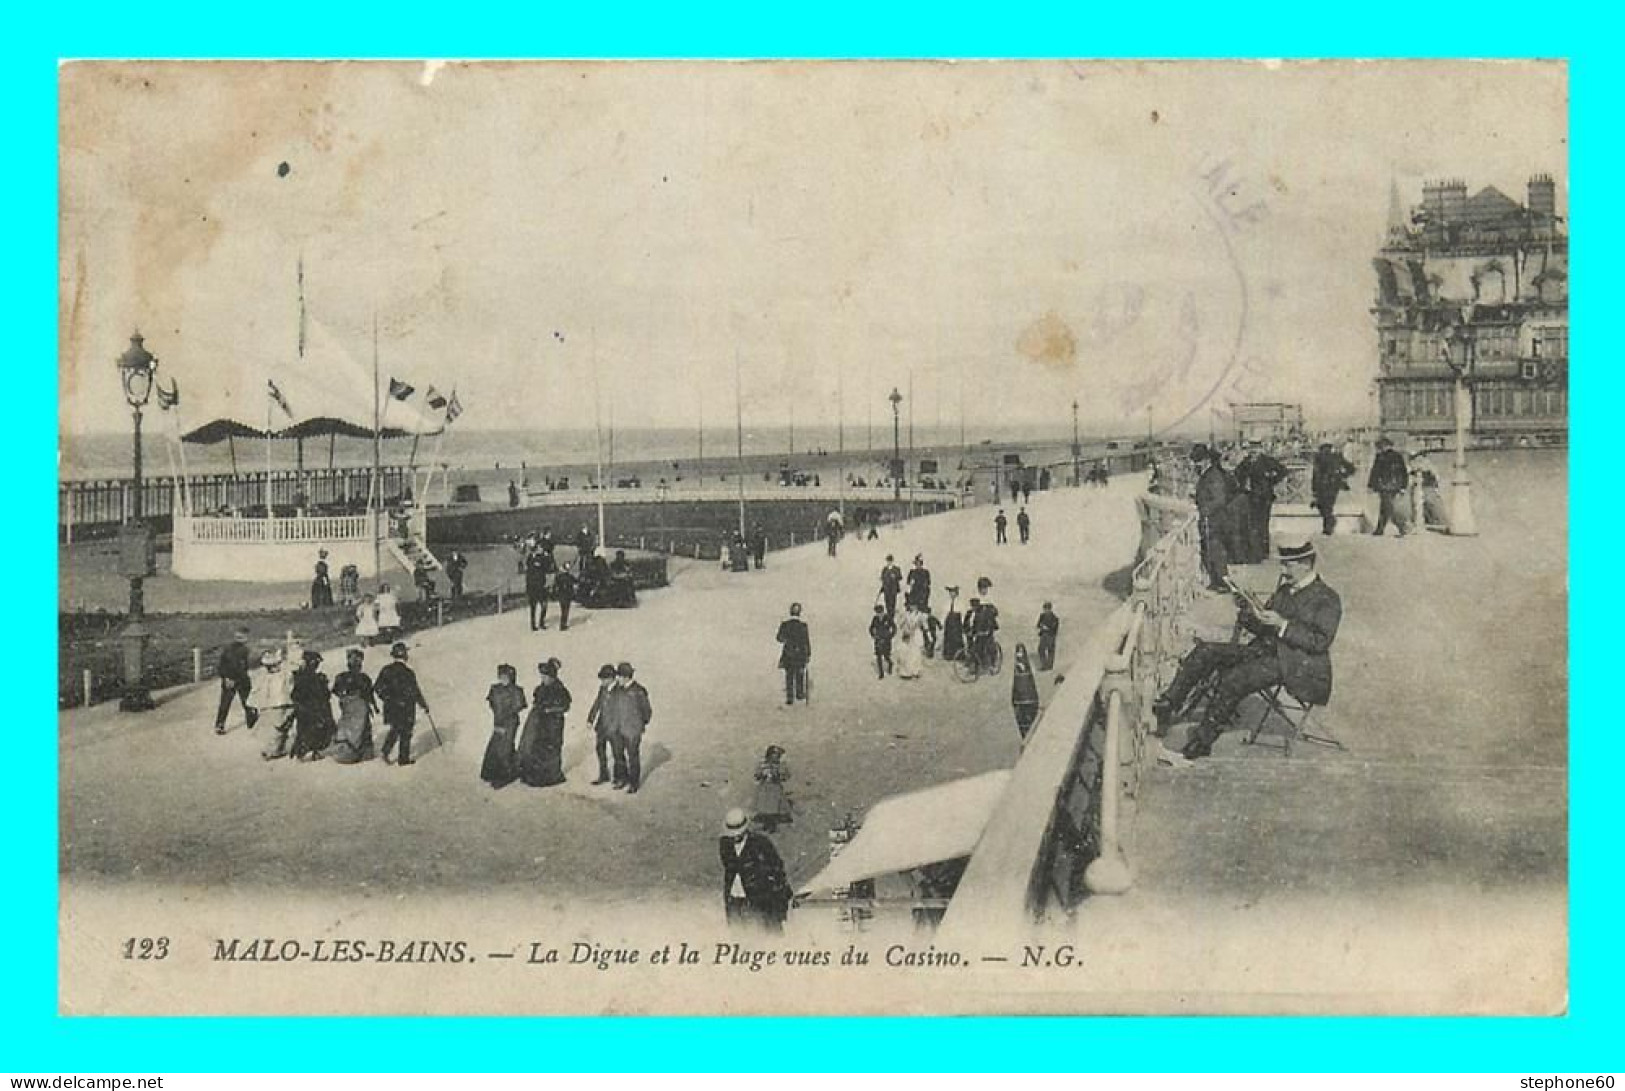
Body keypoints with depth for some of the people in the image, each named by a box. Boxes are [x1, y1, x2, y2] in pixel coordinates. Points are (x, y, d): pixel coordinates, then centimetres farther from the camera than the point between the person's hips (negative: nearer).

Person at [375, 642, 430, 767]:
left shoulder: (386, 671, -4)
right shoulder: (408, 673, -17)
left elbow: (377, 687, 1)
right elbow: (415, 693, -13)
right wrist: (424, 705, 1)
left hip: (390, 708, 4)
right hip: (406, 709, -4)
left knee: (394, 729, 23)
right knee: (405, 733, 9)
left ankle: (386, 750, 8)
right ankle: (404, 759, 16)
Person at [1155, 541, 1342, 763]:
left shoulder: (1327, 599, -6)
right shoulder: (1285, 588, 18)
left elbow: (1320, 642, -15)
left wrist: (1283, 624, -21)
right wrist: (1249, 615, -2)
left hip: (1296, 665, -8)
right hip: (1265, 650, 8)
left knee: (1234, 679, -29)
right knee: (1205, 652, -9)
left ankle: (1200, 743, -25)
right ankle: (1166, 706, -14)